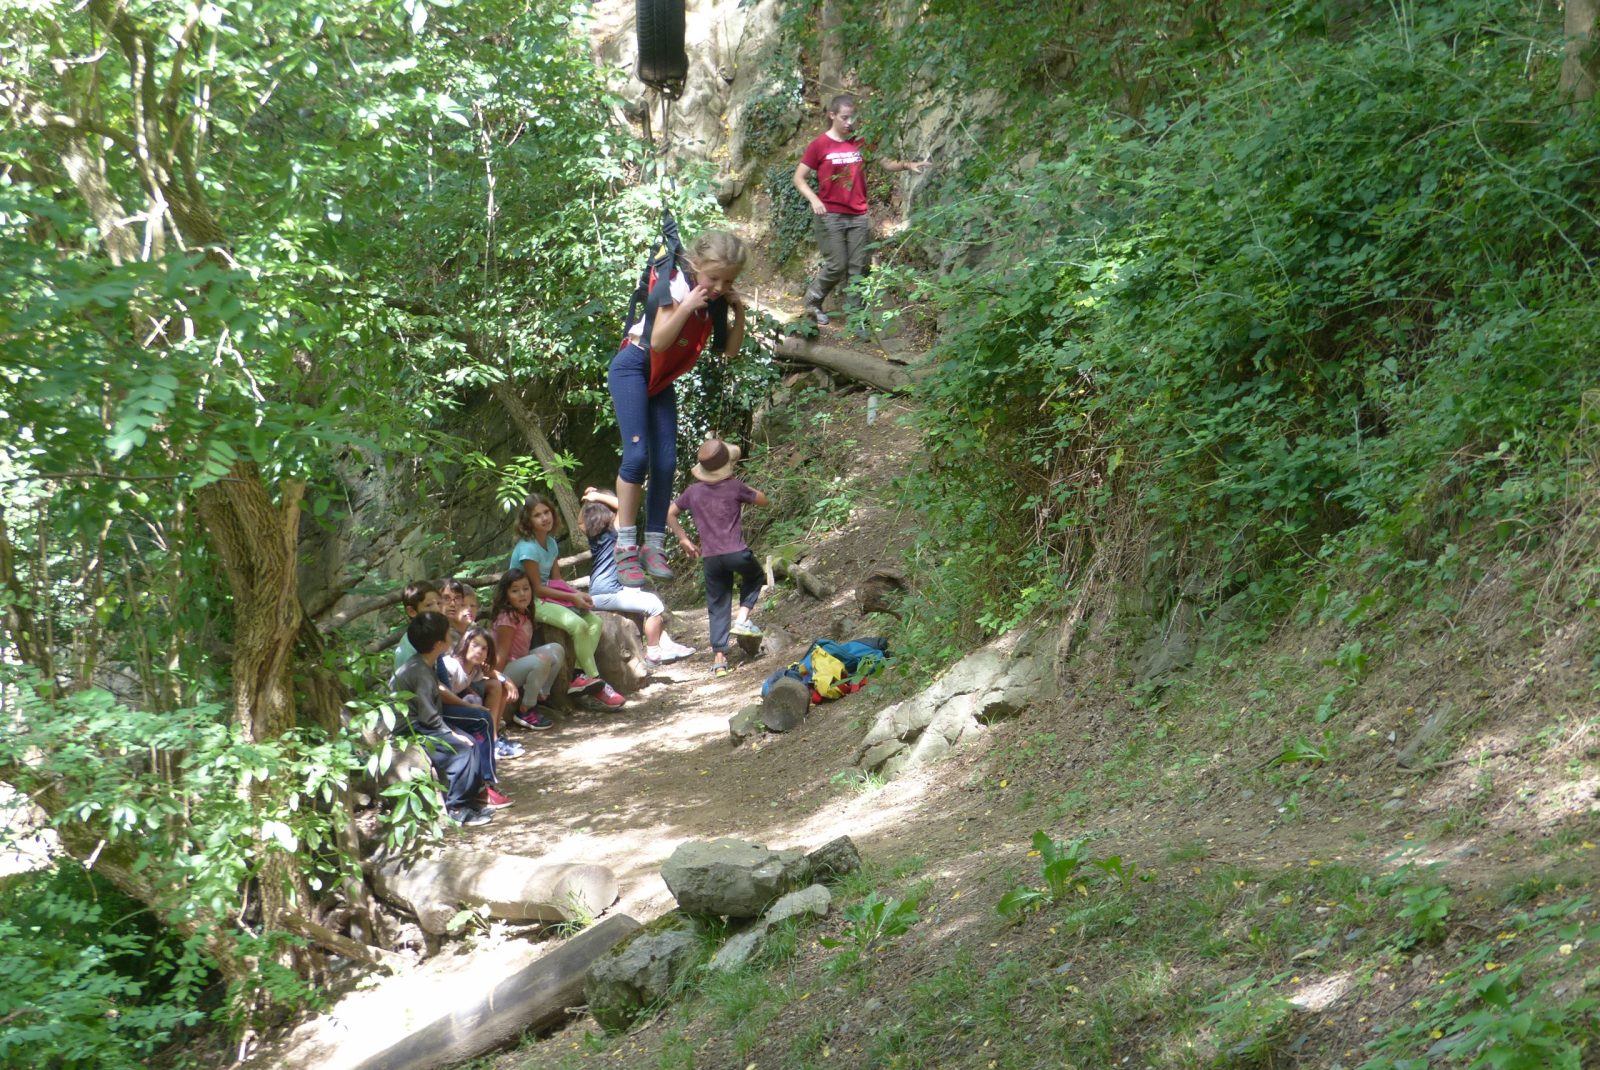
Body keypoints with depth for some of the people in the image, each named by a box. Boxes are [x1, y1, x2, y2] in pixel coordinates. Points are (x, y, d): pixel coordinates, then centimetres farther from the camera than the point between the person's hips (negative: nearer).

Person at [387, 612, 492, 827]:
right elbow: (428, 714, -23)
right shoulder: (420, 672, -21)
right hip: (409, 732, -10)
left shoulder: (424, 666, 11)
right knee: (461, 749, -19)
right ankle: (455, 807, -12)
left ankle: (467, 795, 10)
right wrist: (451, 734, -14)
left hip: (418, 726, 10)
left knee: (469, 741, 6)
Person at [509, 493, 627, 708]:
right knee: (578, 624, -27)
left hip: (550, 595, 9)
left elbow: (556, 580, 10)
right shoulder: (527, 549, -17)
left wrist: (578, 594, -9)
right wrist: (572, 597, -17)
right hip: (531, 602, -9)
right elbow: (537, 588, -17)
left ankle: (580, 676, -15)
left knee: (595, 621, -8)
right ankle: (595, 681, -17)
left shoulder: (551, 543, 9)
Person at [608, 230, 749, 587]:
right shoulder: (677, 286, -20)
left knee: (666, 462, -2)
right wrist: (686, 306, -33)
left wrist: (739, 313, -14)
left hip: (663, 379, 6)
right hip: (633, 367, -6)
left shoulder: (719, 299, -3)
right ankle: (625, 548, -14)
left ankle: (654, 546, 4)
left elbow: (731, 350, -1)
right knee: (637, 454, -17)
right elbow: (658, 341, -25)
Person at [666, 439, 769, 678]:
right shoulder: (735, 487, -5)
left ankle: (719, 658, 6)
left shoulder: (693, 491, 5)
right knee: (755, 577, 28)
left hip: (710, 558, 3)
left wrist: (683, 539, 20)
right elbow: (763, 500, 8)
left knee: (717, 608, 10)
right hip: (736, 552, -3)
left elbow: (669, 514, 13)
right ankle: (741, 619, 9)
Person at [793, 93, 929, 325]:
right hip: (829, 215, -4)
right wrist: (814, 200, -17)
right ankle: (812, 302, 17)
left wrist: (907, 165, -10)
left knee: (859, 267, 3)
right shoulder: (819, 145, -5)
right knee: (837, 265, -6)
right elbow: (799, 178, -2)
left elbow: (885, 164, 9)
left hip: (858, 216, 4)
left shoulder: (861, 143, 6)